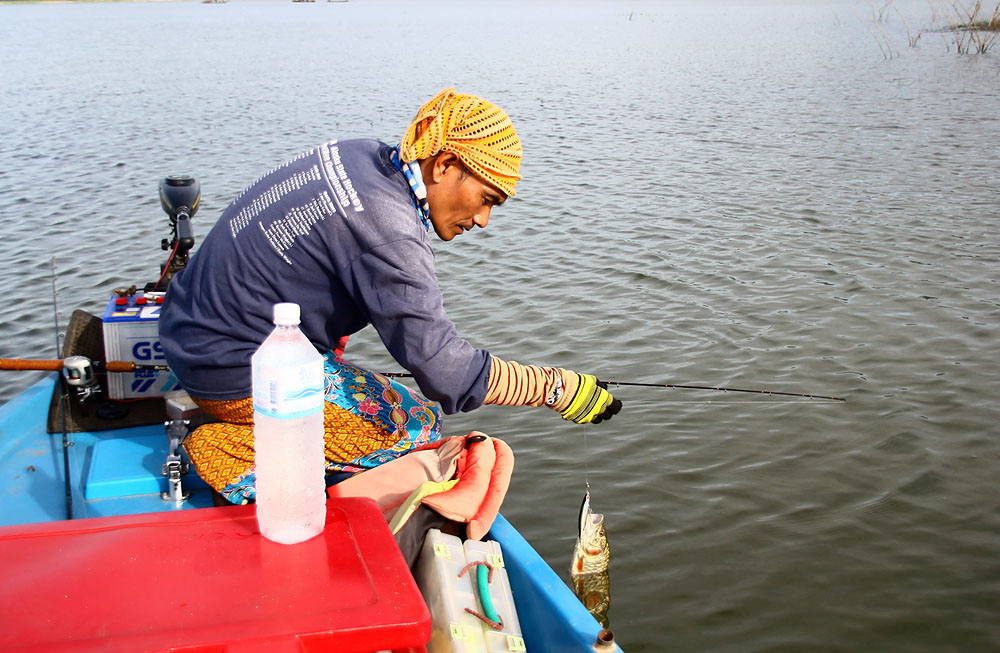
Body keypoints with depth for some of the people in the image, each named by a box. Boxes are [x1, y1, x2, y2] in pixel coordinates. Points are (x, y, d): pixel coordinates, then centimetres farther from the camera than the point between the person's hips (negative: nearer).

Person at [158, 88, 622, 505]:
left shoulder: (359, 155, 2)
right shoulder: (388, 231, -26)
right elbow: (445, 372, -26)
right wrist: (558, 387, -17)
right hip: (232, 367, -9)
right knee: (416, 424, -7)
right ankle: (232, 455, -6)